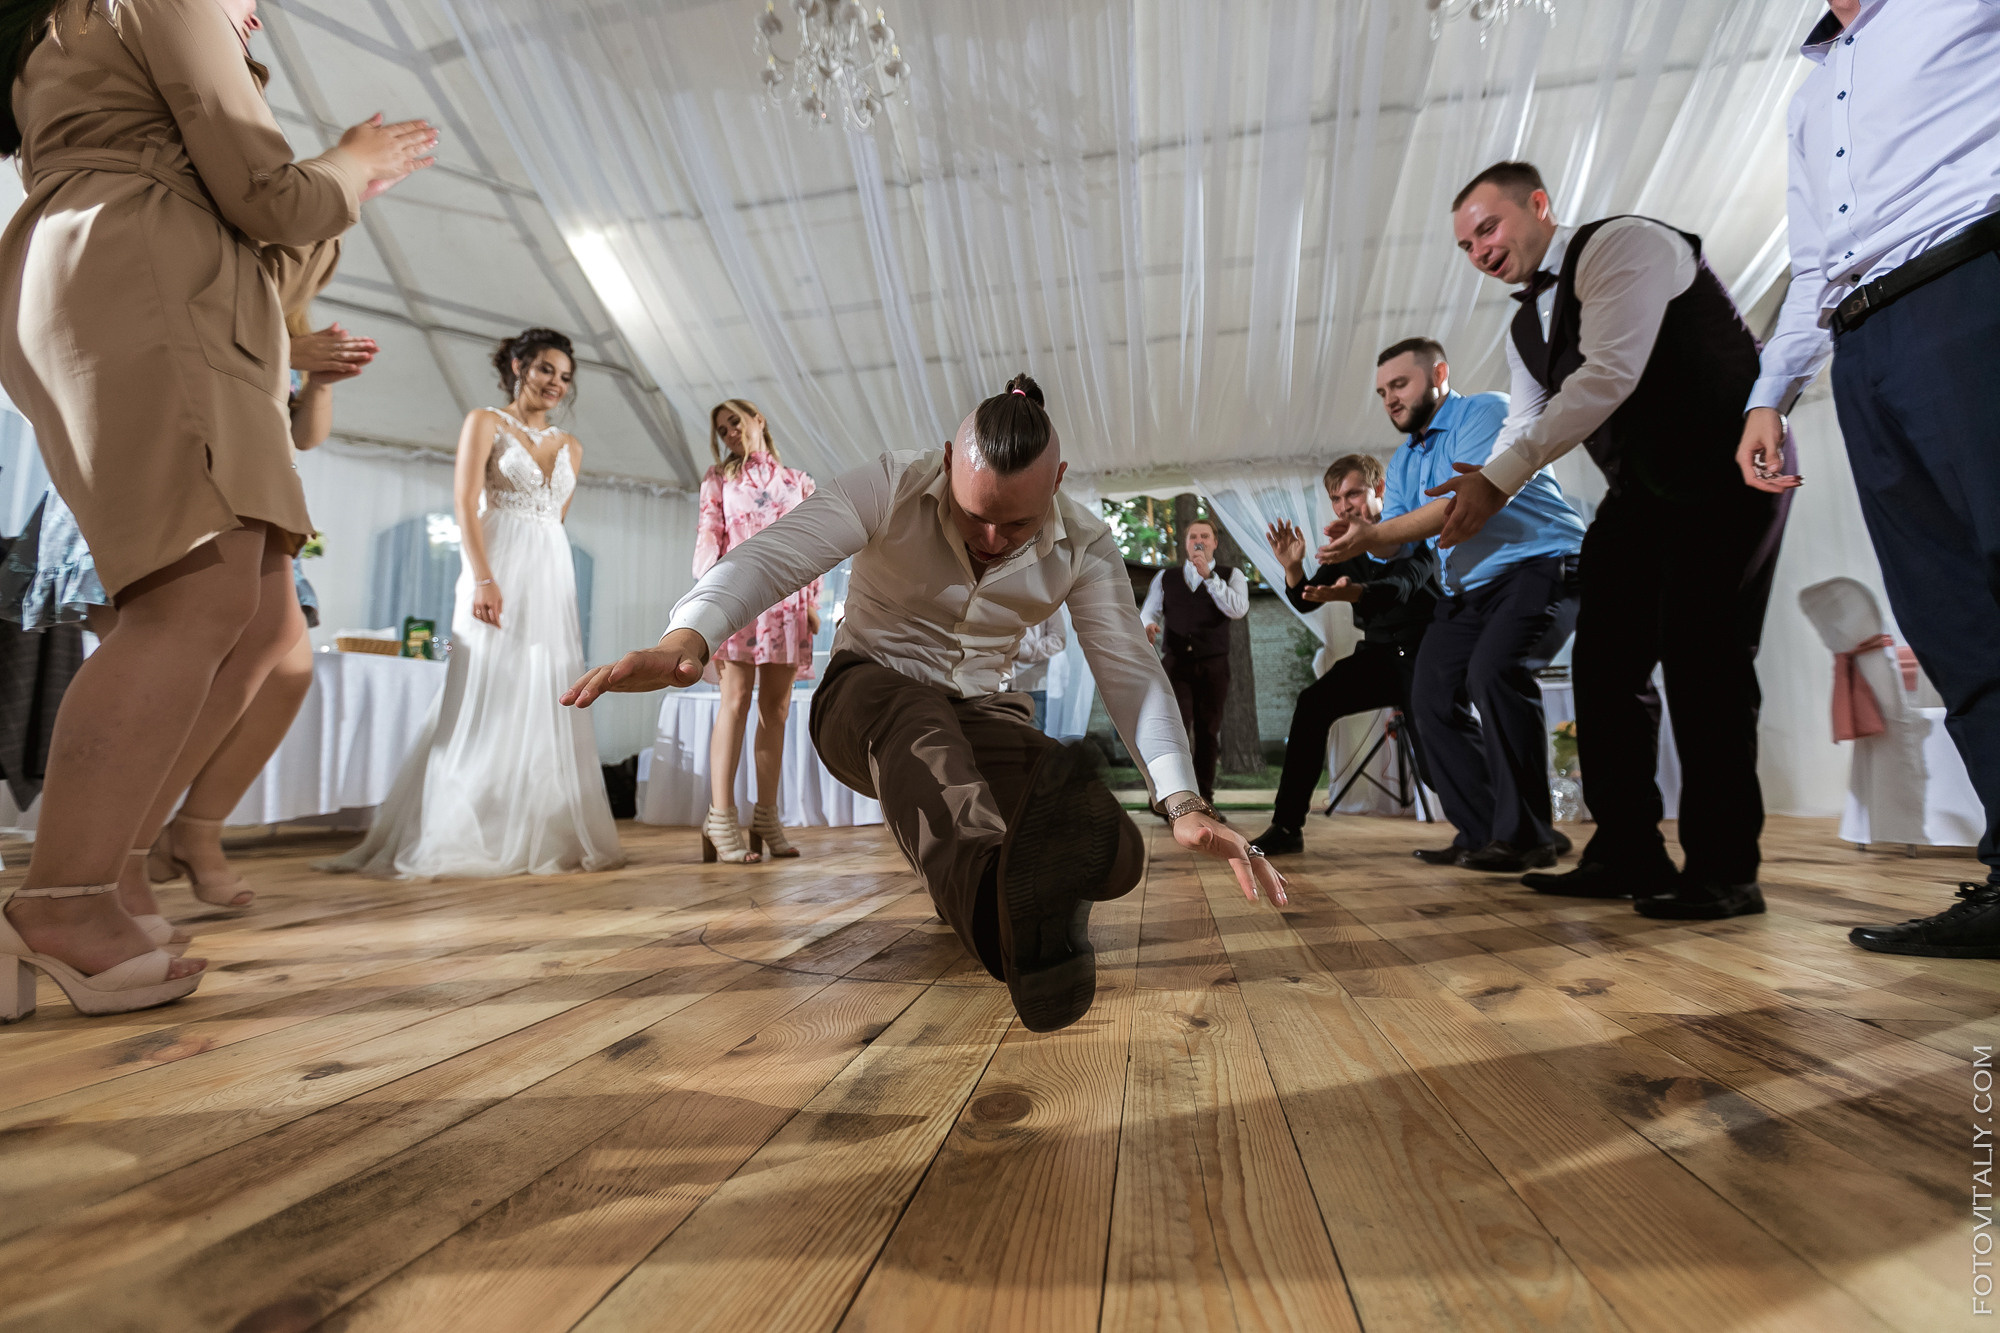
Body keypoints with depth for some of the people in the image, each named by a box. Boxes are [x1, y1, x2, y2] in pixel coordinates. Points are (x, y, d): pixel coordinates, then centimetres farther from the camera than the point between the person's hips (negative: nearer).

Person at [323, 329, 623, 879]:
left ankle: (542, 837, 9)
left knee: (547, 704, 3)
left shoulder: (570, 446, 19)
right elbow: (465, 504, -6)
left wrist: (551, 579, 11)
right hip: (498, 573, -5)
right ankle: (457, 840, 1)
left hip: (553, 578, 5)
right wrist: (483, 578, -18)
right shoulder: (485, 422, 5)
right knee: (486, 700, -6)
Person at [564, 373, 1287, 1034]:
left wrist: (1184, 805, -30)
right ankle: (1007, 904, -66)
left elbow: (1131, 671, -16)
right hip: (867, 696, -3)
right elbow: (773, 555, -29)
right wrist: (685, 638, -50)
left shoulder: (1084, 545, -9)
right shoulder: (893, 487, -16)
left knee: (1107, 839, -26)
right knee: (914, 721, -44)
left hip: (979, 714, 3)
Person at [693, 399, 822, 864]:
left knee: (776, 707, 0)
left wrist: (813, 602, 5)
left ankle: (766, 817, 4)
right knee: (736, 699, -13)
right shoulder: (718, 478, 17)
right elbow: (708, 538, 7)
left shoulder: (799, 481, 19)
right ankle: (721, 818, -13)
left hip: (787, 599, 2)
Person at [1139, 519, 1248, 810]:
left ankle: (1204, 800, 15)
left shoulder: (1231, 576, 7)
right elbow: (1149, 613, 8)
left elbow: (1238, 610, -11)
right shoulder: (1165, 577, 11)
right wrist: (1148, 626, -16)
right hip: (1176, 665, 0)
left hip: (1213, 666, 0)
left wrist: (1208, 575, -16)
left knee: (1208, 733, 5)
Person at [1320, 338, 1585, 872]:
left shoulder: (1485, 412, -7)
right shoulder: (1403, 461, 17)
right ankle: (1483, 833, 6)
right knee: (1433, 694, -2)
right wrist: (1358, 536, -17)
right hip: (1468, 590, 8)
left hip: (1540, 566, -8)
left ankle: (1525, 834, -18)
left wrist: (1375, 534, -25)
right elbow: (1391, 540, 6)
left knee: (1494, 669, -29)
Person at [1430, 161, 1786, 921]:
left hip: (1724, 473, -8)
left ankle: (1724, 872, -3)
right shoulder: (1525, 329, 14)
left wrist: (1497, 478, -28)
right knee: (1604, 660, 1)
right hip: (1641, 491, 8)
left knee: (1701, 654, -13)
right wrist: (1477, 499, -9)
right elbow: (1526, 427, 10)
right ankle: (1627, 856, 8)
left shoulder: (1622, 245, -11)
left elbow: (1610, 375, -24)